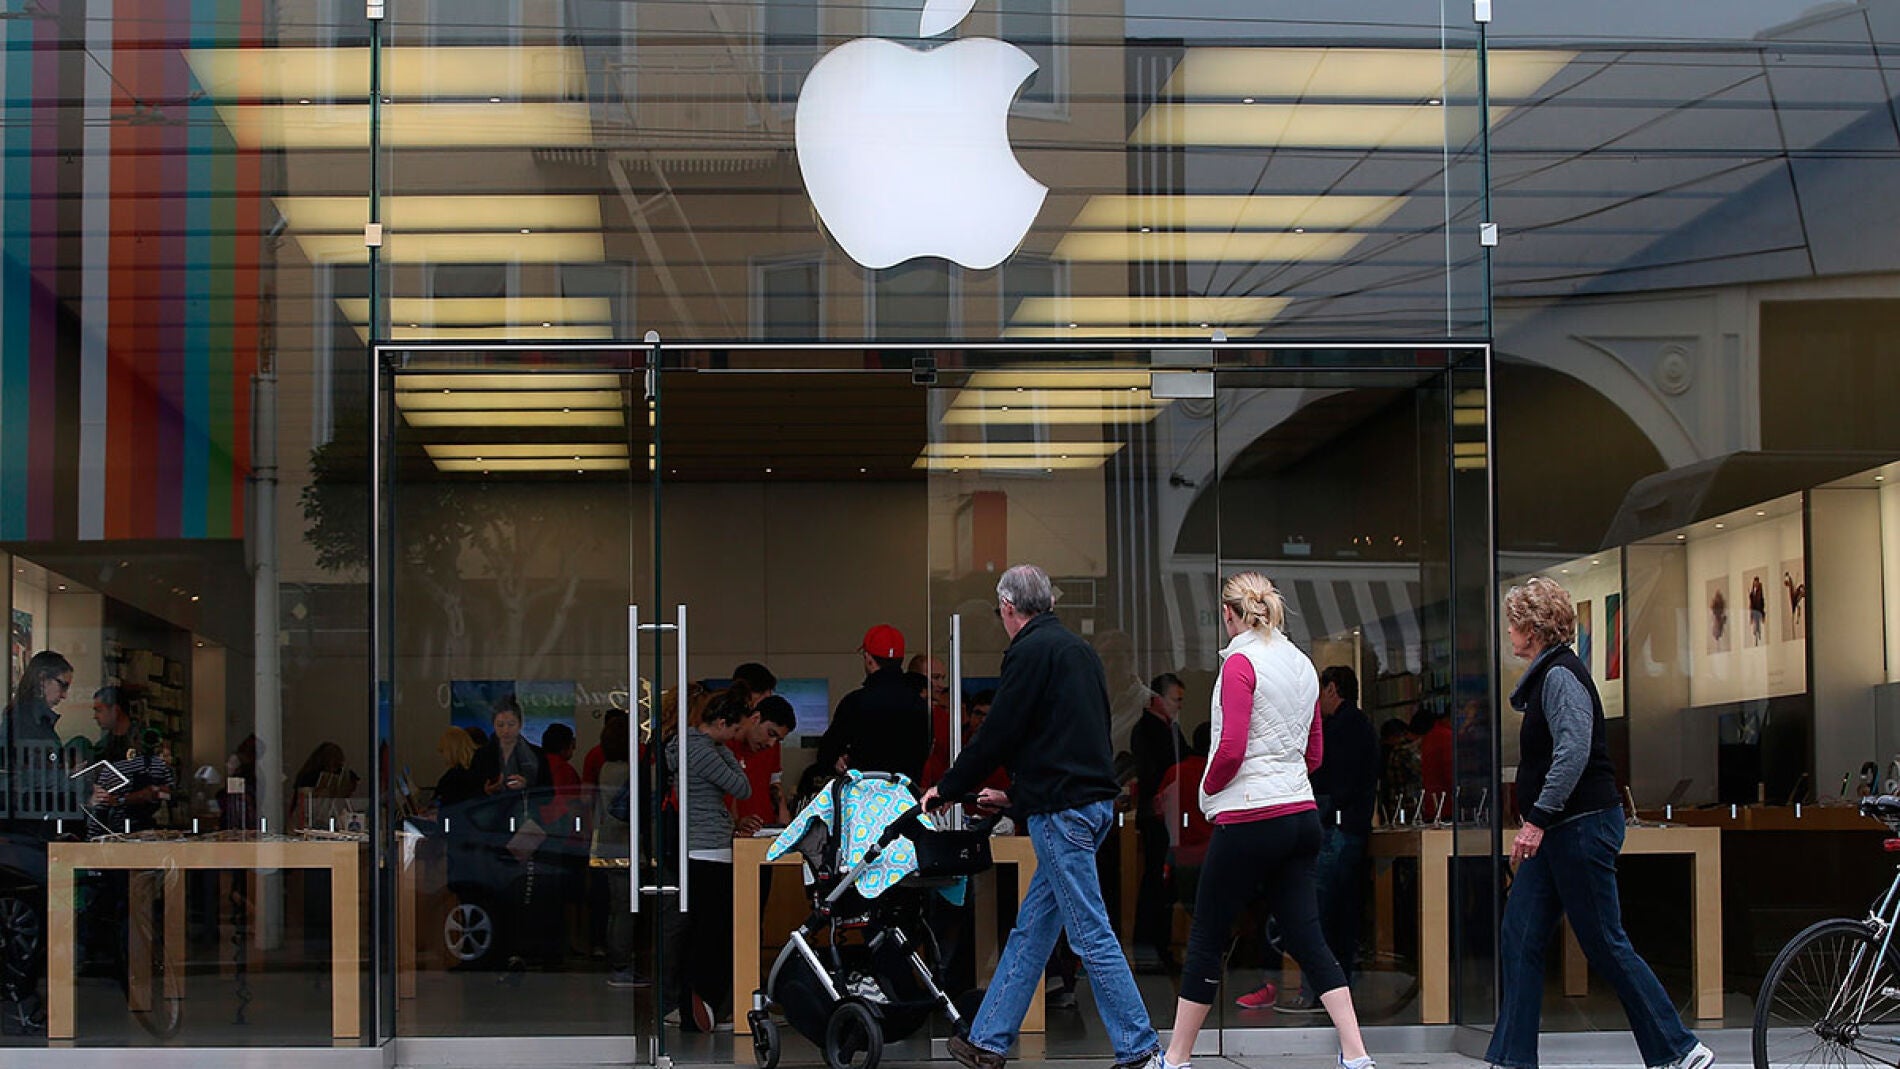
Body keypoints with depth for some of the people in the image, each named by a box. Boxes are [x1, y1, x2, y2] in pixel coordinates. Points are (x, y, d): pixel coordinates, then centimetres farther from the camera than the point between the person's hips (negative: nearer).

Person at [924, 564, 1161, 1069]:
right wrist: (1016, 791, 31)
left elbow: (998, 734, -10)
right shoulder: (1078, 649, 18)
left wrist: (948, 788, 5)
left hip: (1060, 807, -9)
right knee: (1031, 928, 12)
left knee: (1091, 932, -7)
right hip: (1095, 798, 9)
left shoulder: (1030, 652, -10)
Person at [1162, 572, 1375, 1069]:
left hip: (1249, 819, -7)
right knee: (1307, 939, 5)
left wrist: (1208, 788, 0)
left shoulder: (1241, 663, -11)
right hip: (1302, 815, 7)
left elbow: (1231, 749, -17)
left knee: (1206, 940, 4)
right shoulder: (1302, 664, 13)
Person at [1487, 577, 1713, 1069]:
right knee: (1519, 941, 5)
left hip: (1583, 826, -10)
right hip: (1557, 832, 10)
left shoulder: (1561, 675, -13)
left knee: (1605, 946, -6)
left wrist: (1537, 819, -24)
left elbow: (1574, 752, -24)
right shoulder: (1546, 676, 17)